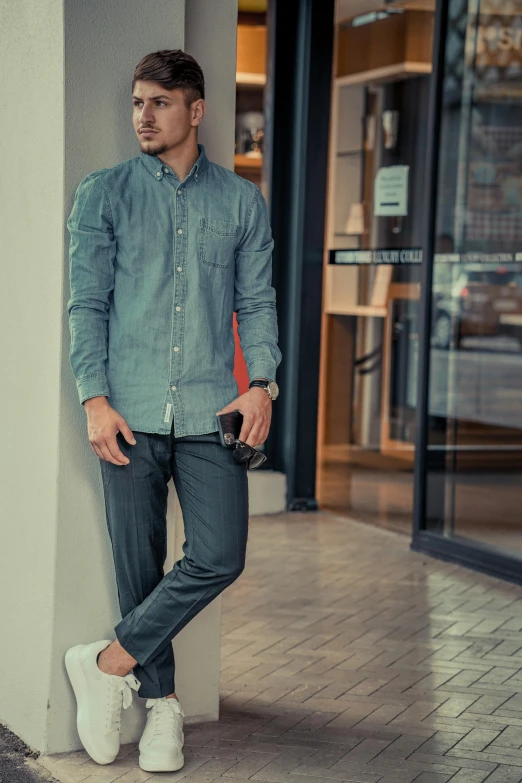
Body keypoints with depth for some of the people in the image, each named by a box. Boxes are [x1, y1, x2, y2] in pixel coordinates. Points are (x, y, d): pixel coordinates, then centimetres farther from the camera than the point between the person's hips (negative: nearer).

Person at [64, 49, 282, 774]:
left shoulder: (242, 201, 10)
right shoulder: (103, 194, 6)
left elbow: (258, 300, 10)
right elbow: (87, 301, 2)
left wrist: (261, 382, -5)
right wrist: (95, 399, -7)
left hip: (210, 412, 1)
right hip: (131, 412, -1)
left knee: (219, 556, -9)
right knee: (139, 565, 3)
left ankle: (110, 663, 7)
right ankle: (161, 703, 19)